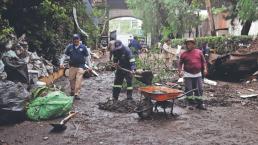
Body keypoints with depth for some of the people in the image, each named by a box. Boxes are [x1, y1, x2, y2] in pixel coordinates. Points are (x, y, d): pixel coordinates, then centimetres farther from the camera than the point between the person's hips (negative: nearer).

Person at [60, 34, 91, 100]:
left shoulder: (83, 47, 1)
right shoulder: (69, 47, 3)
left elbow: (87, 57, 6)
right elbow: (64, 55, 8)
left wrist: (89, 66, 3)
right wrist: (61, 63, -4)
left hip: (80, 66, -2)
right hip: (72, 66, 2)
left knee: (78, 80, -10)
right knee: (71, 79, 9)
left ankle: (77, 94, -10)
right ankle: (72, 91, 30)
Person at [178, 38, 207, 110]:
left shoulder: (199, 52, 7)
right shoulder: (184, 54, 2)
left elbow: (203, 61, 9)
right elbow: (180, 64, 4)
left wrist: (205, 69, -4)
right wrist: (180, 71, -11)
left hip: (198, 75, 2)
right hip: (188, 75, -2)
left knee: (199, 90, 6)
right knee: (189, 90, 0)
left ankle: (200, 104, 17)